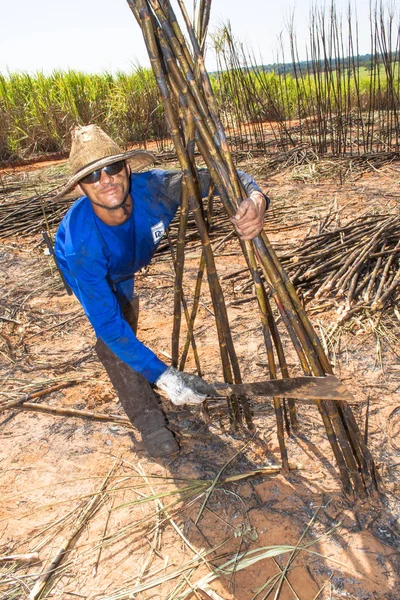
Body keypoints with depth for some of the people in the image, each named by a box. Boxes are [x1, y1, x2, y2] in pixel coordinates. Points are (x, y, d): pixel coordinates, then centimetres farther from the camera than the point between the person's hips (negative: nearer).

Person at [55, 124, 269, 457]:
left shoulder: (153, 188, -39)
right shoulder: (81, 243, -46)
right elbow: (108, 325, -43)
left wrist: (256, 200, -54)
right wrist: (163, 376, -47)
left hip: (125, 269, 4)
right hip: (83, 268, -4)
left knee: (127, 317, 20)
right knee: (114, 335, -23)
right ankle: (148, 419, -4)